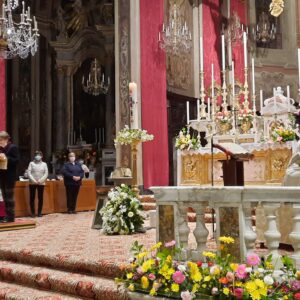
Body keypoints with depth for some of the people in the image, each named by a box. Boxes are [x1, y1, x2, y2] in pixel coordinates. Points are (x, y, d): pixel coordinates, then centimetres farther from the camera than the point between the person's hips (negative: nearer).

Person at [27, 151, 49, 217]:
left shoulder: (44, 164, 9)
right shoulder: (31, 163, 6)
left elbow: (46, 173, 1)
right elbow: (29, 173, -2)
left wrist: (40, 180, -12)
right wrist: (33, 180, -14)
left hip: (41, 183, 1)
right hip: (32, 183, -1)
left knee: (40, 198, 0)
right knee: (32, 198, 0)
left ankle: (39, 212, 8)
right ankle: (33, 212, 7)